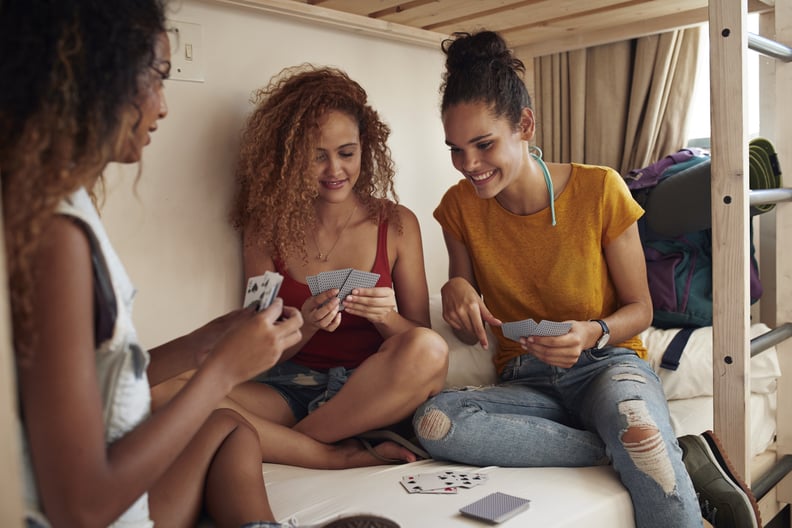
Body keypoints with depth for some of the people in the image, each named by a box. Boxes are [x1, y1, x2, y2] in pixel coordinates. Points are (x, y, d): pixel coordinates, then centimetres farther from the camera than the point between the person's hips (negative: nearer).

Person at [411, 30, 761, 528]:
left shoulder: (599, 189, -8)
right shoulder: (460, 207, 0)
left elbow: (639, 308, 1)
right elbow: (471, 333, 8)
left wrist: (594, 334, -21)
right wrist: (457, 290, -15)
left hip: (607, 363, -4)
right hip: (526, 383, 4)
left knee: (629, 410, -42)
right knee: (433, 419, -32)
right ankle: (678, 458, -24)